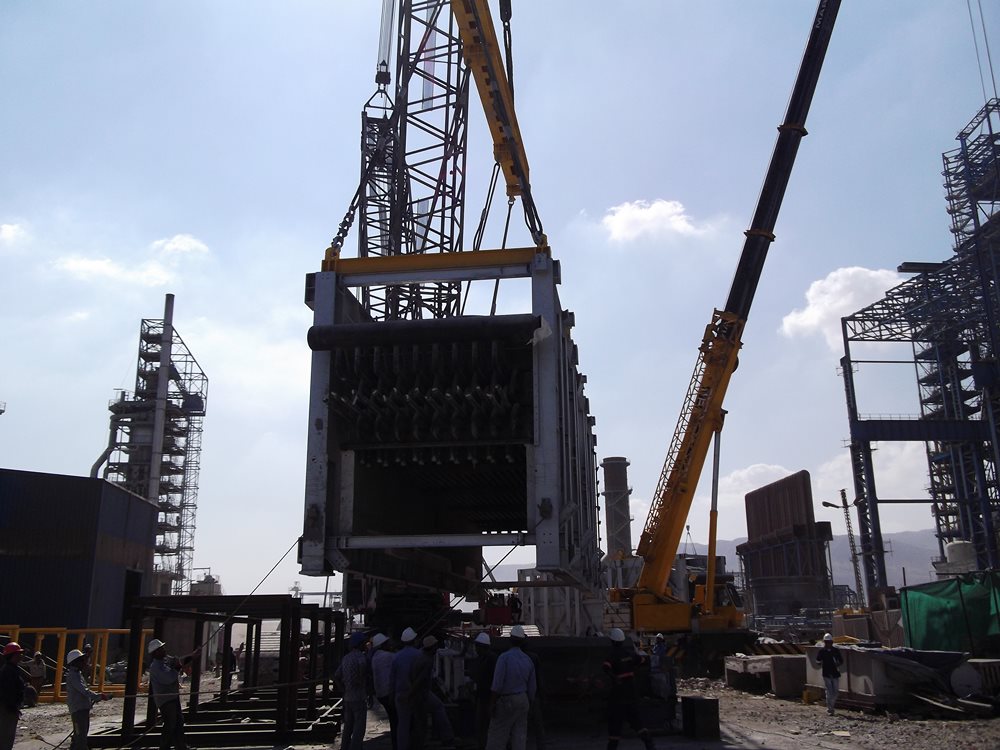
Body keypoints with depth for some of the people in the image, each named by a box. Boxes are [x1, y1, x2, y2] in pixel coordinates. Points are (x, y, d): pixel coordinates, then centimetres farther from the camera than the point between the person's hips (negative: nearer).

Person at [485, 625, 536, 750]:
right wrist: (528, 707, 20)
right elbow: (532, 687, 10)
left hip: (506, 701, -6)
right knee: (519, 737, 6)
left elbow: (497, 684, -18)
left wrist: (492, 705, -13)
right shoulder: (528, 660, 5)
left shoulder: (504, 657, -14)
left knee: (496, 738, 0)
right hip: (523, 700, 6)